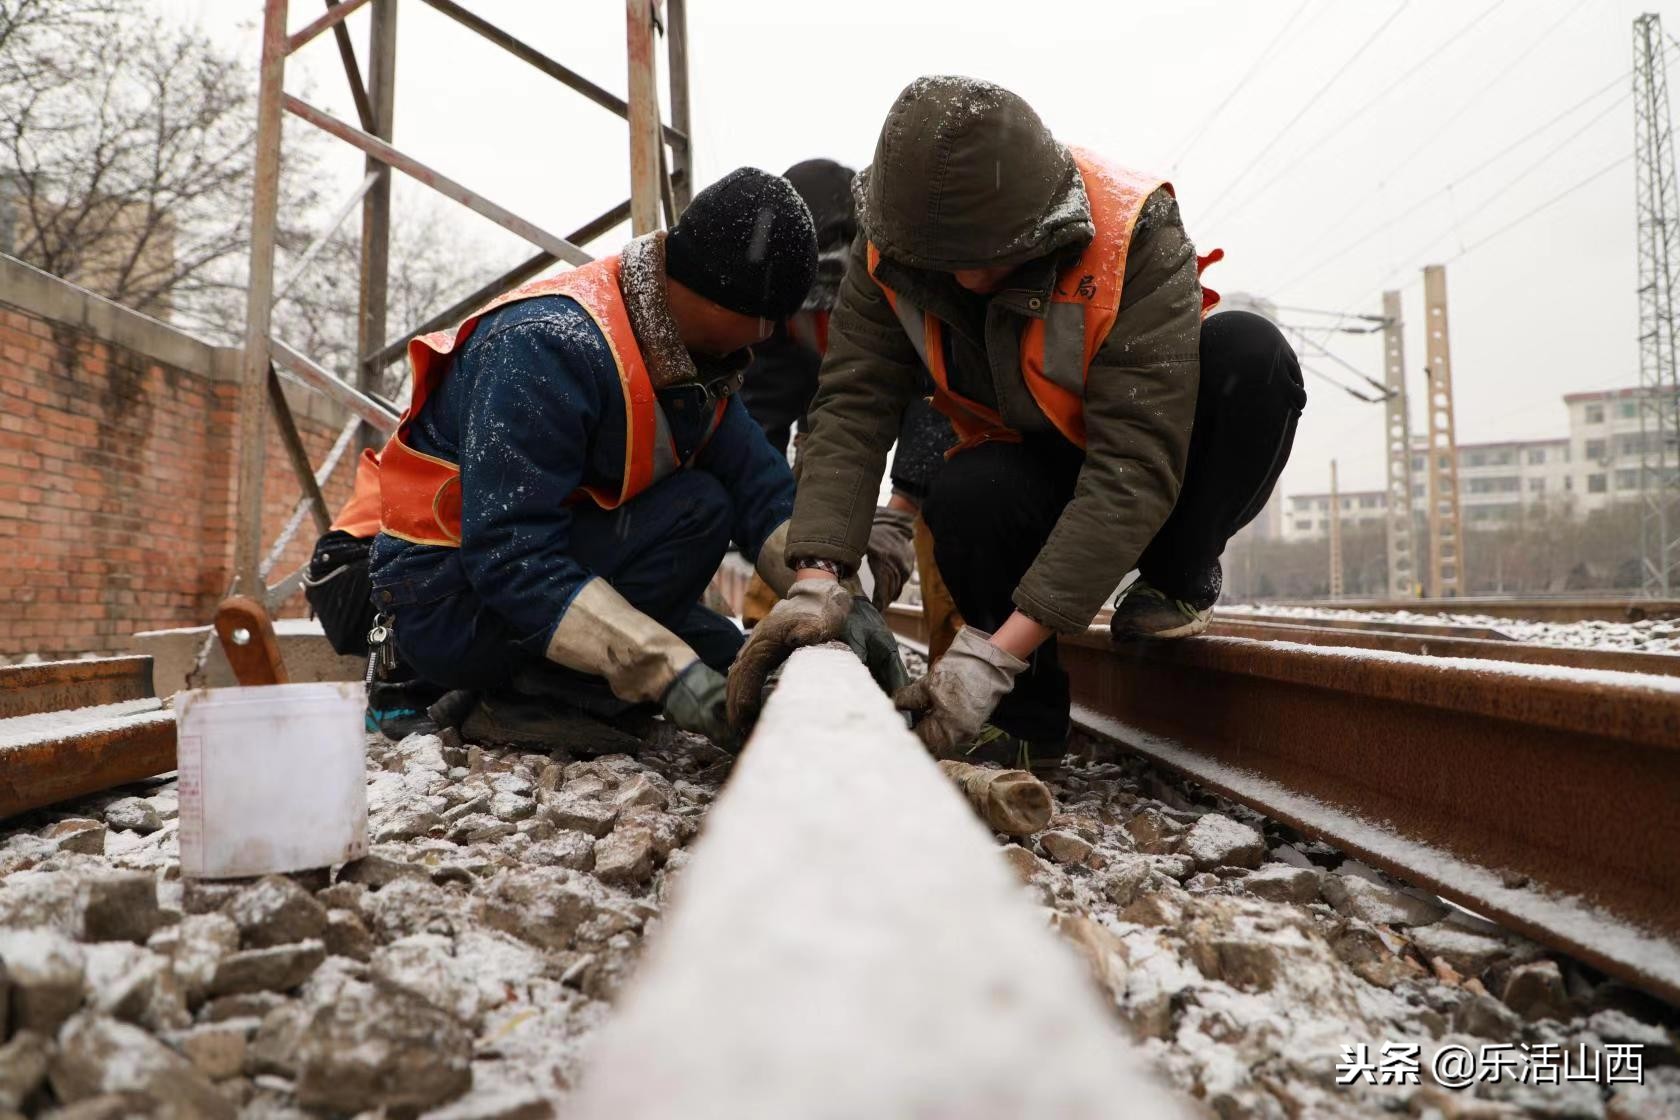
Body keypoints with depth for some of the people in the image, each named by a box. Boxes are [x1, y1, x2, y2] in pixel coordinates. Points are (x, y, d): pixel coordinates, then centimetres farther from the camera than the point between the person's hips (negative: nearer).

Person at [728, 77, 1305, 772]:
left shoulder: (1137, 237, -30)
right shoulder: (890, 249, -18)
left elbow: (1134, 472, -37)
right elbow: (851, 410, -24)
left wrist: (997, 652, -42)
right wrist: (817, 579, -41)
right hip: (1033, 469, 2)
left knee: (1250, 351, -31)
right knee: (963, 497, -33)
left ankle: (1179, 580, -6)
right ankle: (1027, 716, -9)